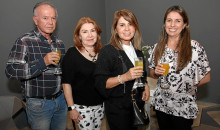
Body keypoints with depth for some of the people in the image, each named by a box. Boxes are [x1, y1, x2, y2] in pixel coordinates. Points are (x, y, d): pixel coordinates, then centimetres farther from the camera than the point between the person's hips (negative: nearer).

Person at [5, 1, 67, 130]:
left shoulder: (59, 43, 7)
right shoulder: (25, 41, -12)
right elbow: (11, 71, -21)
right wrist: (42, 62, -29)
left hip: (61, 100, 5)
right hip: (38, 104, -5)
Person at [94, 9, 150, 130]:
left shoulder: (137, 50, 9)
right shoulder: (107, 51, -14)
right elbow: (100, 83, -19)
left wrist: (145, 85, 4)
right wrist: (124, 77, -30)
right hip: (117, 108, -6)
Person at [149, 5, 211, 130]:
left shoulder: (196, 48, -13)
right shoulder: (158, 47, -1)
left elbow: (206, 77, -5)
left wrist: (187, 85, -9)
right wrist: (156, 72, -11)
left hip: (184, 109, -3)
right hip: (161, 104, 4)